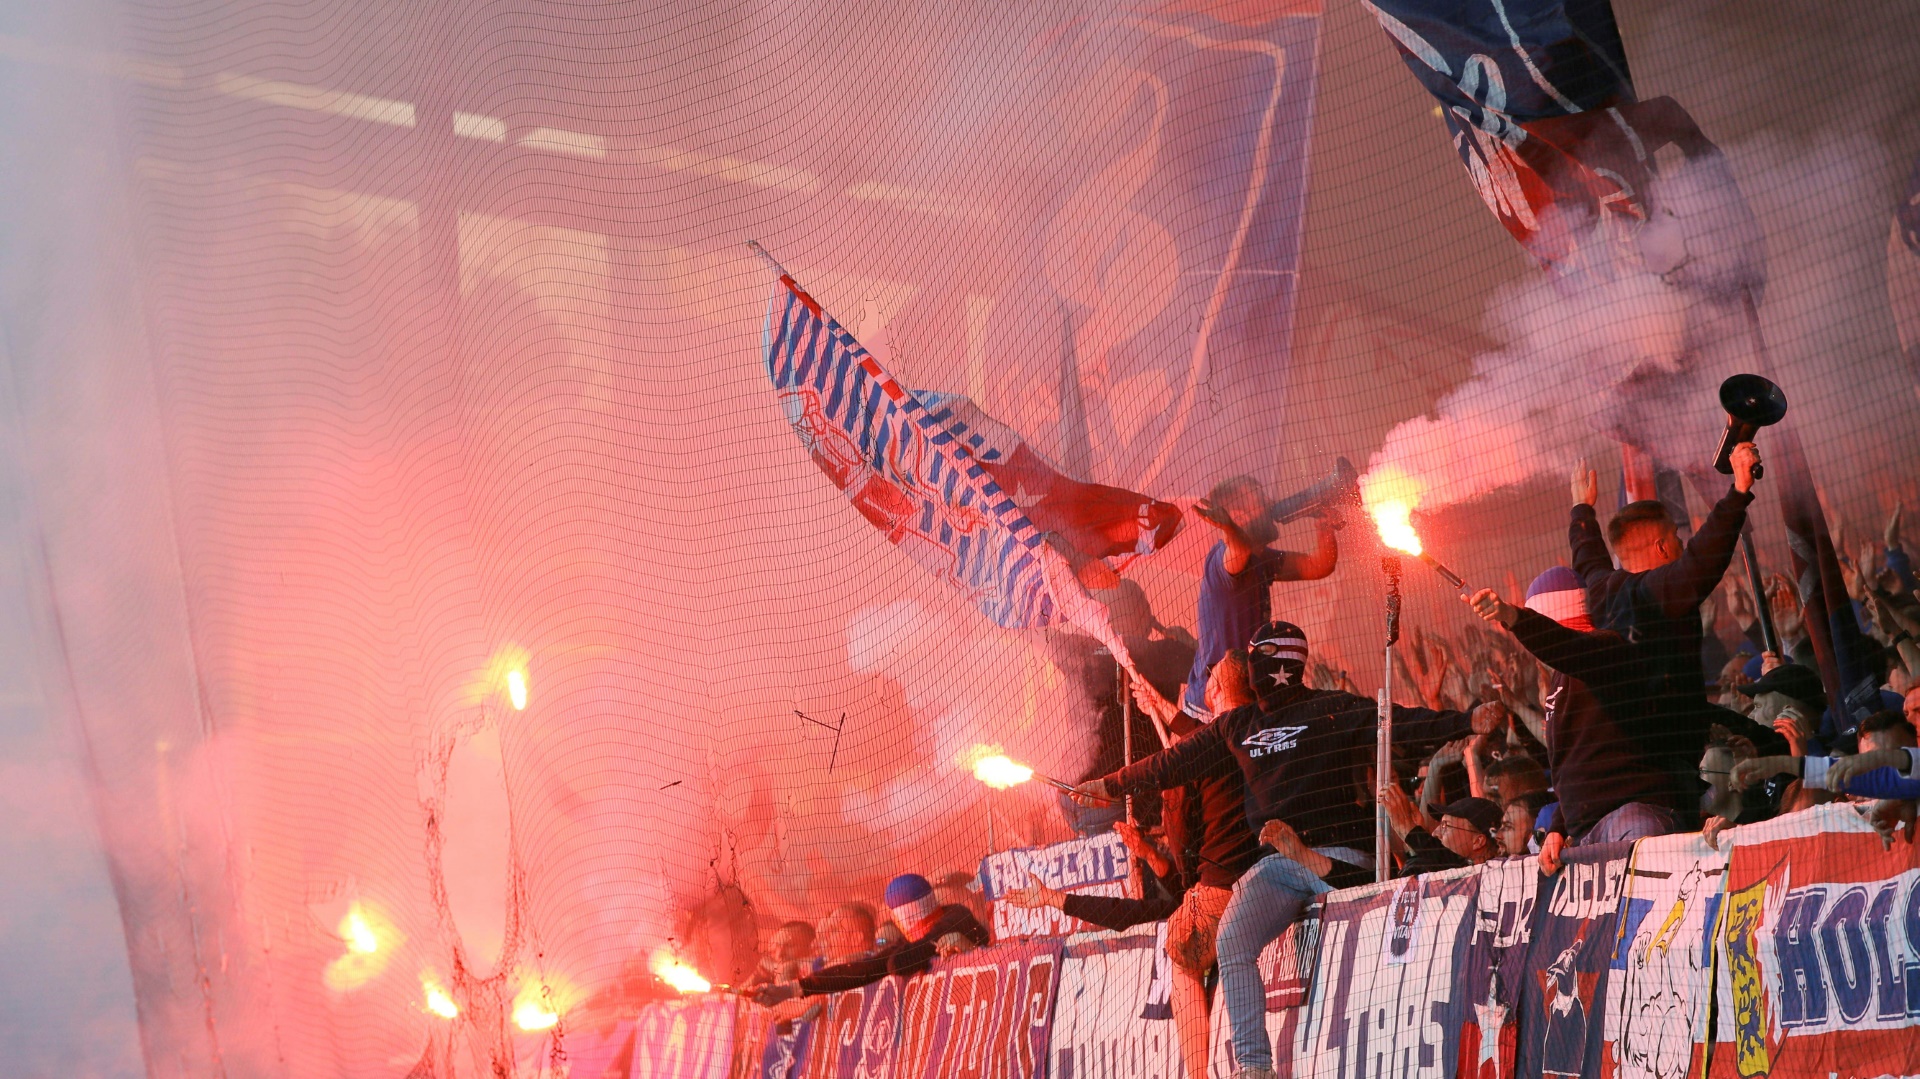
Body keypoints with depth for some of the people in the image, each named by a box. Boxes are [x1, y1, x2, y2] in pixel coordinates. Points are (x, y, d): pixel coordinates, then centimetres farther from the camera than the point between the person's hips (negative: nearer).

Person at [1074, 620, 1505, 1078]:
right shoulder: (1237, 726, 17)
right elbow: (1175, 762, 28)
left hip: (1338, 855, -4)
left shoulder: (1331, 710, 1)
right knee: (1232, 941, -16)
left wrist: (1466, 722, -25)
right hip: (1277, 863, 4)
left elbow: (1399, 724, -11)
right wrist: (1111, 784, 35)